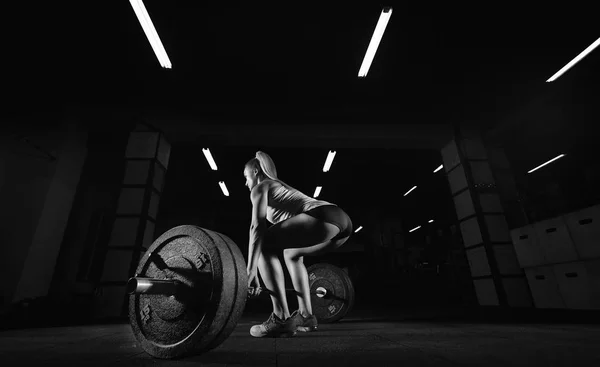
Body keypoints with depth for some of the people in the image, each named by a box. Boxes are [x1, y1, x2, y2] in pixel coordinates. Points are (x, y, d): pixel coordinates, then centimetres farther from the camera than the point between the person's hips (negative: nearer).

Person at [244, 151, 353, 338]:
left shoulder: (260, 187, 14)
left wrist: (250, 271, -2)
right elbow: (286, 226, 39)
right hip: (342, 219, 10)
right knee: (292, 254, 29)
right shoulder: (280, 186, 37)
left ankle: (281, 319, -2)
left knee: (263, 246, 1)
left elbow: (258, 226, -2)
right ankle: (306, 315, 28)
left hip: (324, 217, -10)